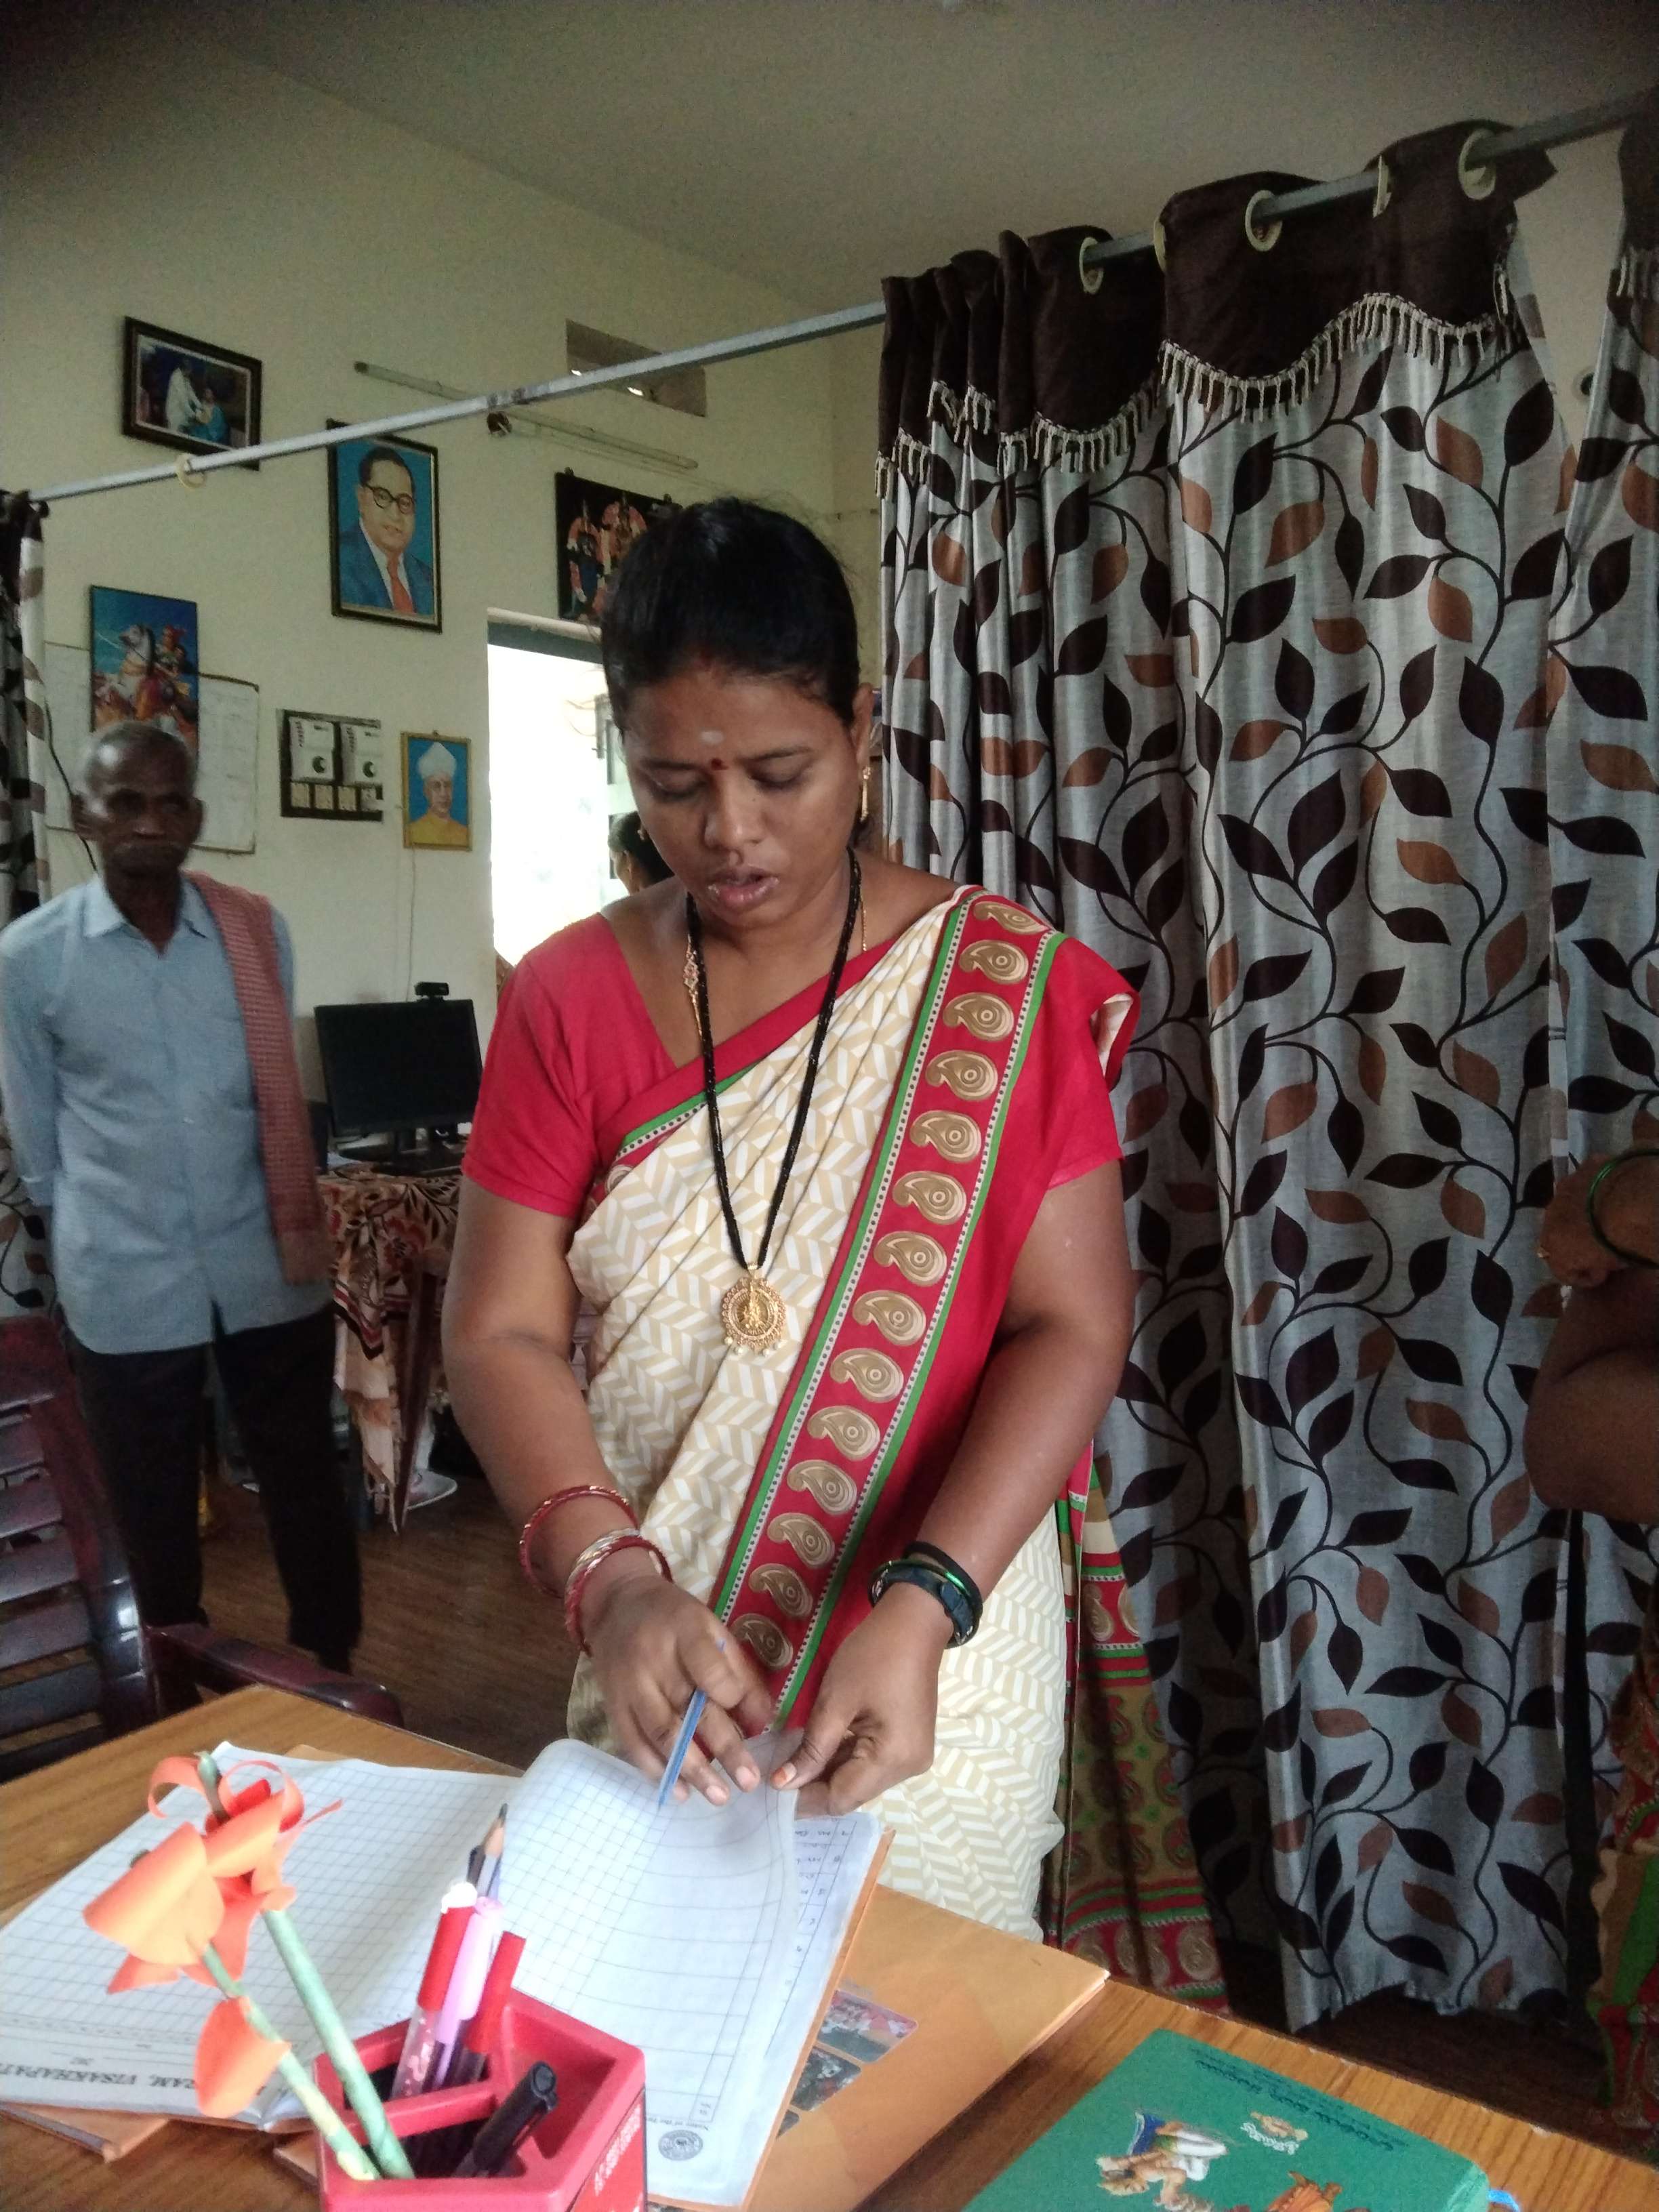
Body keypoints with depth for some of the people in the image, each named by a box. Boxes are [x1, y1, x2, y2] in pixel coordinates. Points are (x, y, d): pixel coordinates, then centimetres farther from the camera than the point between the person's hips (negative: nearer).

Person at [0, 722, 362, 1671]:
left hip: (270, 1264, 1)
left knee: (307, 1484, 11)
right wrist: (99, 1238, 9)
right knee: (154, 1511, 13)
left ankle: (333, 1682, 30)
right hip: (124, 1286, -1)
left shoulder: (257, 931, -1)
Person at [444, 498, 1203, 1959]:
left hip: (936, 1635, -2)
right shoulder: (569, 997, -2)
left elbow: (1072, 1328, -11)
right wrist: (612, 1582, -21)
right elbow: (501, 1331, -5)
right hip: (654, 1640, 2)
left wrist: (923, 1607, -24)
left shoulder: (1001, 986, -8)